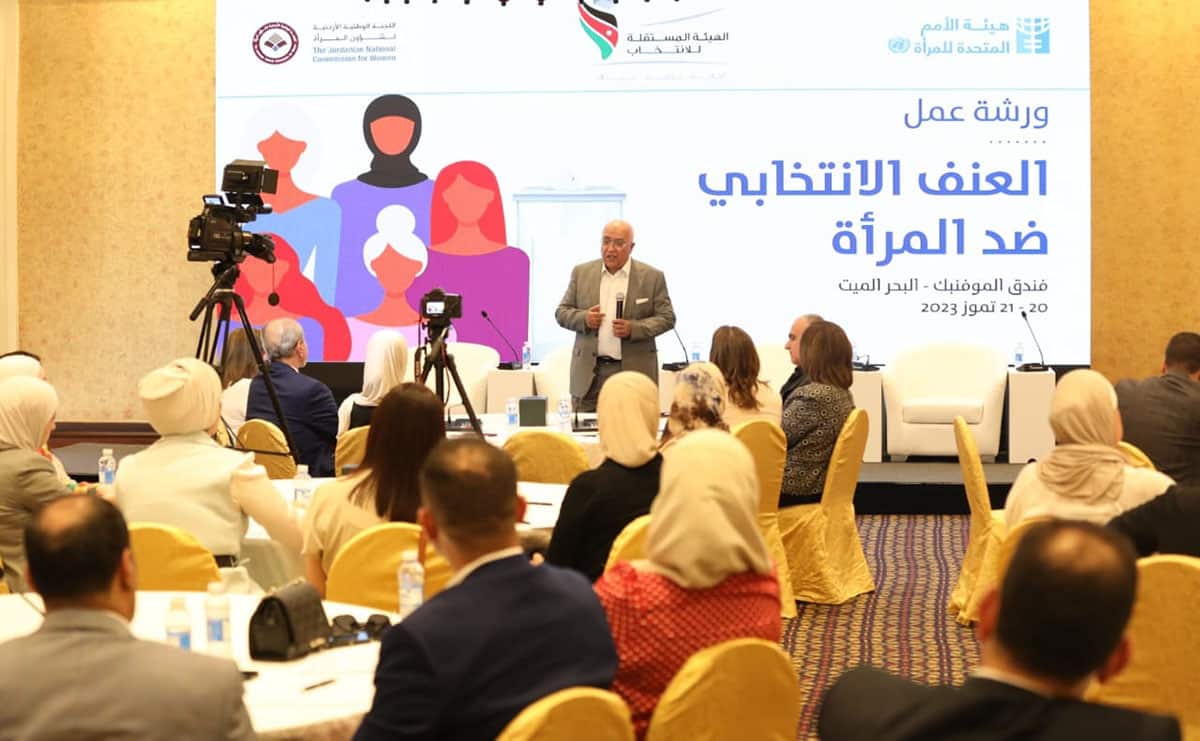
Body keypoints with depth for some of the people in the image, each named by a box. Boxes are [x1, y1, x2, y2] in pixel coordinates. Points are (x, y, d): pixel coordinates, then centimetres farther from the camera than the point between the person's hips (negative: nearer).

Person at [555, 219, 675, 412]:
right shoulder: (582, 273, 9)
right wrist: (584, 318, -11)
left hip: (634, 371, -2)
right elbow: (562, 312, 11)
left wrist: (633, 329, -15)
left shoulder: (652, 277, 2)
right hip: (590, 371, 2)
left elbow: (666, 317, 1)